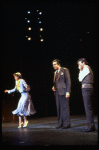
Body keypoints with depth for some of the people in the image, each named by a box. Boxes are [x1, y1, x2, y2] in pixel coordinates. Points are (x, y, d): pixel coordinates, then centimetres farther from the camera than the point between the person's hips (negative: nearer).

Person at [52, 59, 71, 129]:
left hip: (63, 92, -7)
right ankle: (60, 123, 12)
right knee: (59, 108, 7)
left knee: (65, 107, -6)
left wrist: (68, 92, -13)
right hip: (57, 92, 7)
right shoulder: (55, 72, 20)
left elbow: (68, 81, -6)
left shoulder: (65, 70, -1)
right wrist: (54, 87, 4)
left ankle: (67, 123, -1)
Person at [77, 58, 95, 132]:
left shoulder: (86, 68, -7)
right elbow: (80, 79, 23)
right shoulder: (88, 69, 23)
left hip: (86, 88, -10)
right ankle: (91, 125, 14)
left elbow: (80, 79, -6)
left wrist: (81, 70, 4)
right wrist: (81, 70, 20)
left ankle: (91, 125, -14)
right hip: (87, 88, 10)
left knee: (88, 107, -12)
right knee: (88, 107, 11)